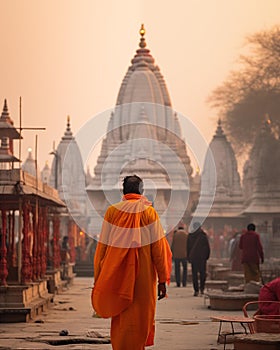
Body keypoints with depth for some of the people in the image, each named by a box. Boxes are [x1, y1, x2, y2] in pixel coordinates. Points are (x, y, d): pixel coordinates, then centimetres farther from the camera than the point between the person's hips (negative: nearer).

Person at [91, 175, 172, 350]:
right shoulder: (149, 212, -1)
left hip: (117, 277, 2)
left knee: (120, 322, 12)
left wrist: (98, 280, 6)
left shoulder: (112, 211, 2)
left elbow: (102, 247, 2)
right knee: (140, 322, 5)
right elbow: (158, 248, -4)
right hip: (144, 277, -1)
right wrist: (162, 280, -1)